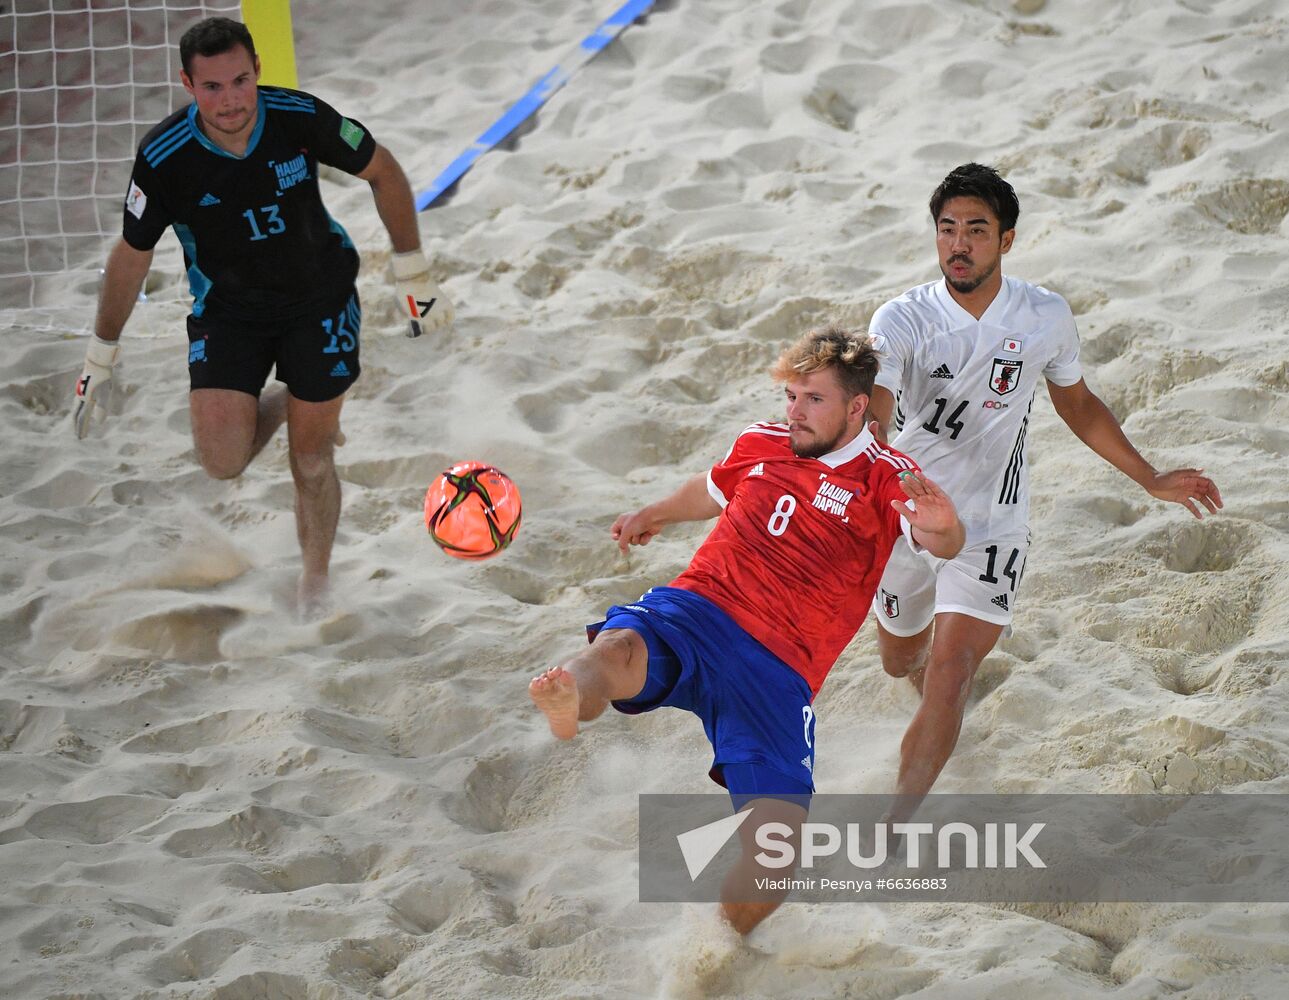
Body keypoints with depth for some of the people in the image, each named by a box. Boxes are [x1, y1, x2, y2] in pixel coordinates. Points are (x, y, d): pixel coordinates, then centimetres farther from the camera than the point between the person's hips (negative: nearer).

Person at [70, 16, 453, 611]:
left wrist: (413, 277, -3)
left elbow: (384, 173, -5)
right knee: (222, 462, -13)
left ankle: (316, 584, 29)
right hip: (227, 311, 0)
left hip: (320, 299, 0)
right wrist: (101, 360, 2)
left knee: (310, 460, 3)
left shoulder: (301, 118, -23)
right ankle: (274, 406, 23)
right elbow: (131, 254, -6)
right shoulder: (164, 158, -23)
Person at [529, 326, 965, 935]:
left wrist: (939, 528, -42)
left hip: (778, 669, -2)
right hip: (693, 612, 2)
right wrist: (654, 515, 55)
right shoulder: (760, 445, 15)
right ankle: (567, 704, -71)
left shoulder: (885, 478, 2)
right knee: (618, 650, -36)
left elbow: (943, 542, -18)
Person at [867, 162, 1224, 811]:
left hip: (991, 527, -1)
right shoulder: (902, 321, -15)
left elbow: (1077, 405, 12)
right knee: (901, 661, 23)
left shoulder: (1047, 319, -7)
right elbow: (874, 416, -31)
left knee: (947, 680, -17)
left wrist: (1151, 480, 14)